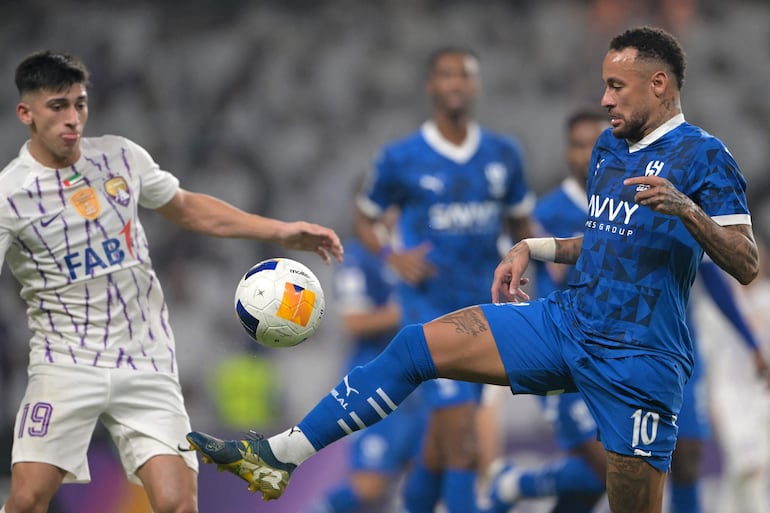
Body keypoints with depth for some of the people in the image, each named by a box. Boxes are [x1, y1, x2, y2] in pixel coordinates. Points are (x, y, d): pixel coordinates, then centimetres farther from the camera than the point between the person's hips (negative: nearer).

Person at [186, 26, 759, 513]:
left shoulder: (702, 156, -9)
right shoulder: (607, 148, 15)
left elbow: (746, 266, -16)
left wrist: (686, 208, -30)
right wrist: (533, 248, 16)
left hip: (640, 360, -7)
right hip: (567, 321, 7)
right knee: (416, 347, -4)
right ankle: (280, 454, -3)